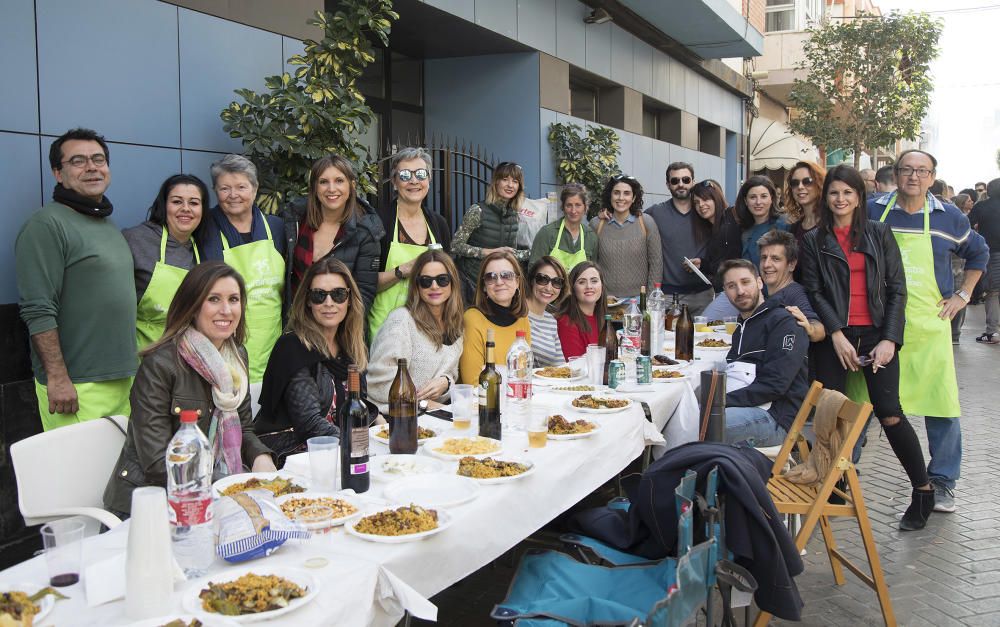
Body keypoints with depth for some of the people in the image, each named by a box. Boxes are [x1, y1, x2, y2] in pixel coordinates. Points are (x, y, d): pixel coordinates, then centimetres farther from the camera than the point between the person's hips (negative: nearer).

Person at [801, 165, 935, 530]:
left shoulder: (879, 234, 10)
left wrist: (890, 339, -5)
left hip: (876, 334, -1)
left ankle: (923, 490, 6)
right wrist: (837, 335, -11)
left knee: (889, 413, -7)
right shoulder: (814, 242, 10)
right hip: (834, 336, 1)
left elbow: (897, 288, 6)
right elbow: (813, 291, 2)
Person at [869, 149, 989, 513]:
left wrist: (963, 295, 12)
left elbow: (979, 253, 21)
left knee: (941, 404, 1)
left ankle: (942, 482, 15)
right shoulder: (872, 211, 1)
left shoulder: (948, 217, 5)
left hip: (930, 326, 1)